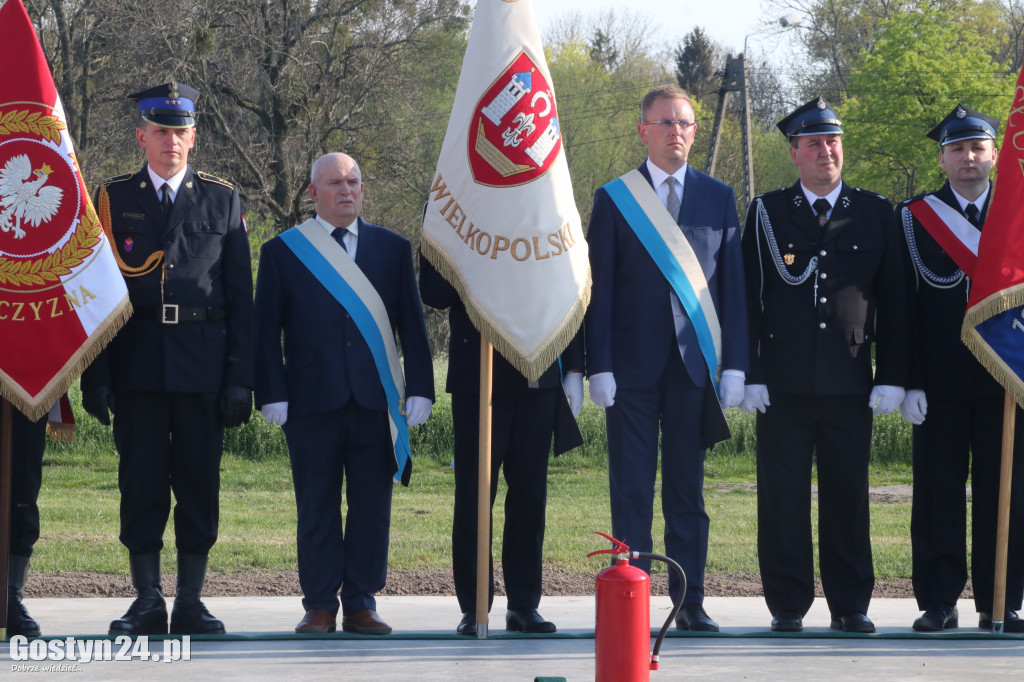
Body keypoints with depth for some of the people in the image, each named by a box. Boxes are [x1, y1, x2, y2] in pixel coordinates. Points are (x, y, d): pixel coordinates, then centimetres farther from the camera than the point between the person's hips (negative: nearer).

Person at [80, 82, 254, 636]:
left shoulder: (222, 200, 10)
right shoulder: (113, 200, 8)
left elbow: (240, 294, 8)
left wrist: (241, 378, 0)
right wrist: (95, 376, -2)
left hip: (203, 365, 0)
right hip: (137, 363, 0)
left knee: (199, 482, 1)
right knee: (141, 482, 0)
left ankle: (190, 603, 7)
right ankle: (147, 603, 7)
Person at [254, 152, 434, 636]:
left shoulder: (392, 249, 12)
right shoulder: (282, 252, 8)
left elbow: (411, 324, 11)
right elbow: (266, 330, 5)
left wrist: (419, 389, 2)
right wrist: (273, 395, -5)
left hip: (375, 399, 1)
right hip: (312, 400, -1)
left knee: (372, 506, 2)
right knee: (317, 507, 1)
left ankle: (361, 605, 9)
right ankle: (320, 607, 8)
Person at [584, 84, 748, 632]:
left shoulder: (719, 197, 10)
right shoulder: (613, 199, 5)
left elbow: (732, 284, 8)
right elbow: (600, 288, 2)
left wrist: (734, 363, 0)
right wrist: (599, 366, -6)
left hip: (694, 362, 1)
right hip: (633, 363, -1)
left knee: (688, 489, 5)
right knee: (631, 490, 0)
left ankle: (689, 602, 10)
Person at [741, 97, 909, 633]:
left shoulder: (874, 214, 8)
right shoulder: (766, 213, 6)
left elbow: (893, 301, 8)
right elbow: (747, 298, 5)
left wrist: (891, 377, 1)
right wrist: (748, 374, -2)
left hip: (849, 383, 1)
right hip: (784, 382, -1)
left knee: (848, 495, 3)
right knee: (783, 496, 0)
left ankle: (850, 606, 10)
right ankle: (787, 606, 8)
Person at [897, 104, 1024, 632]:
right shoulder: (914, 218, 6)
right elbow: (902, 305, 2)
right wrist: (910, 381, -5)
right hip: (941, 384, -1)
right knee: (938, 494, 0)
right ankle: (939, 603, 6)